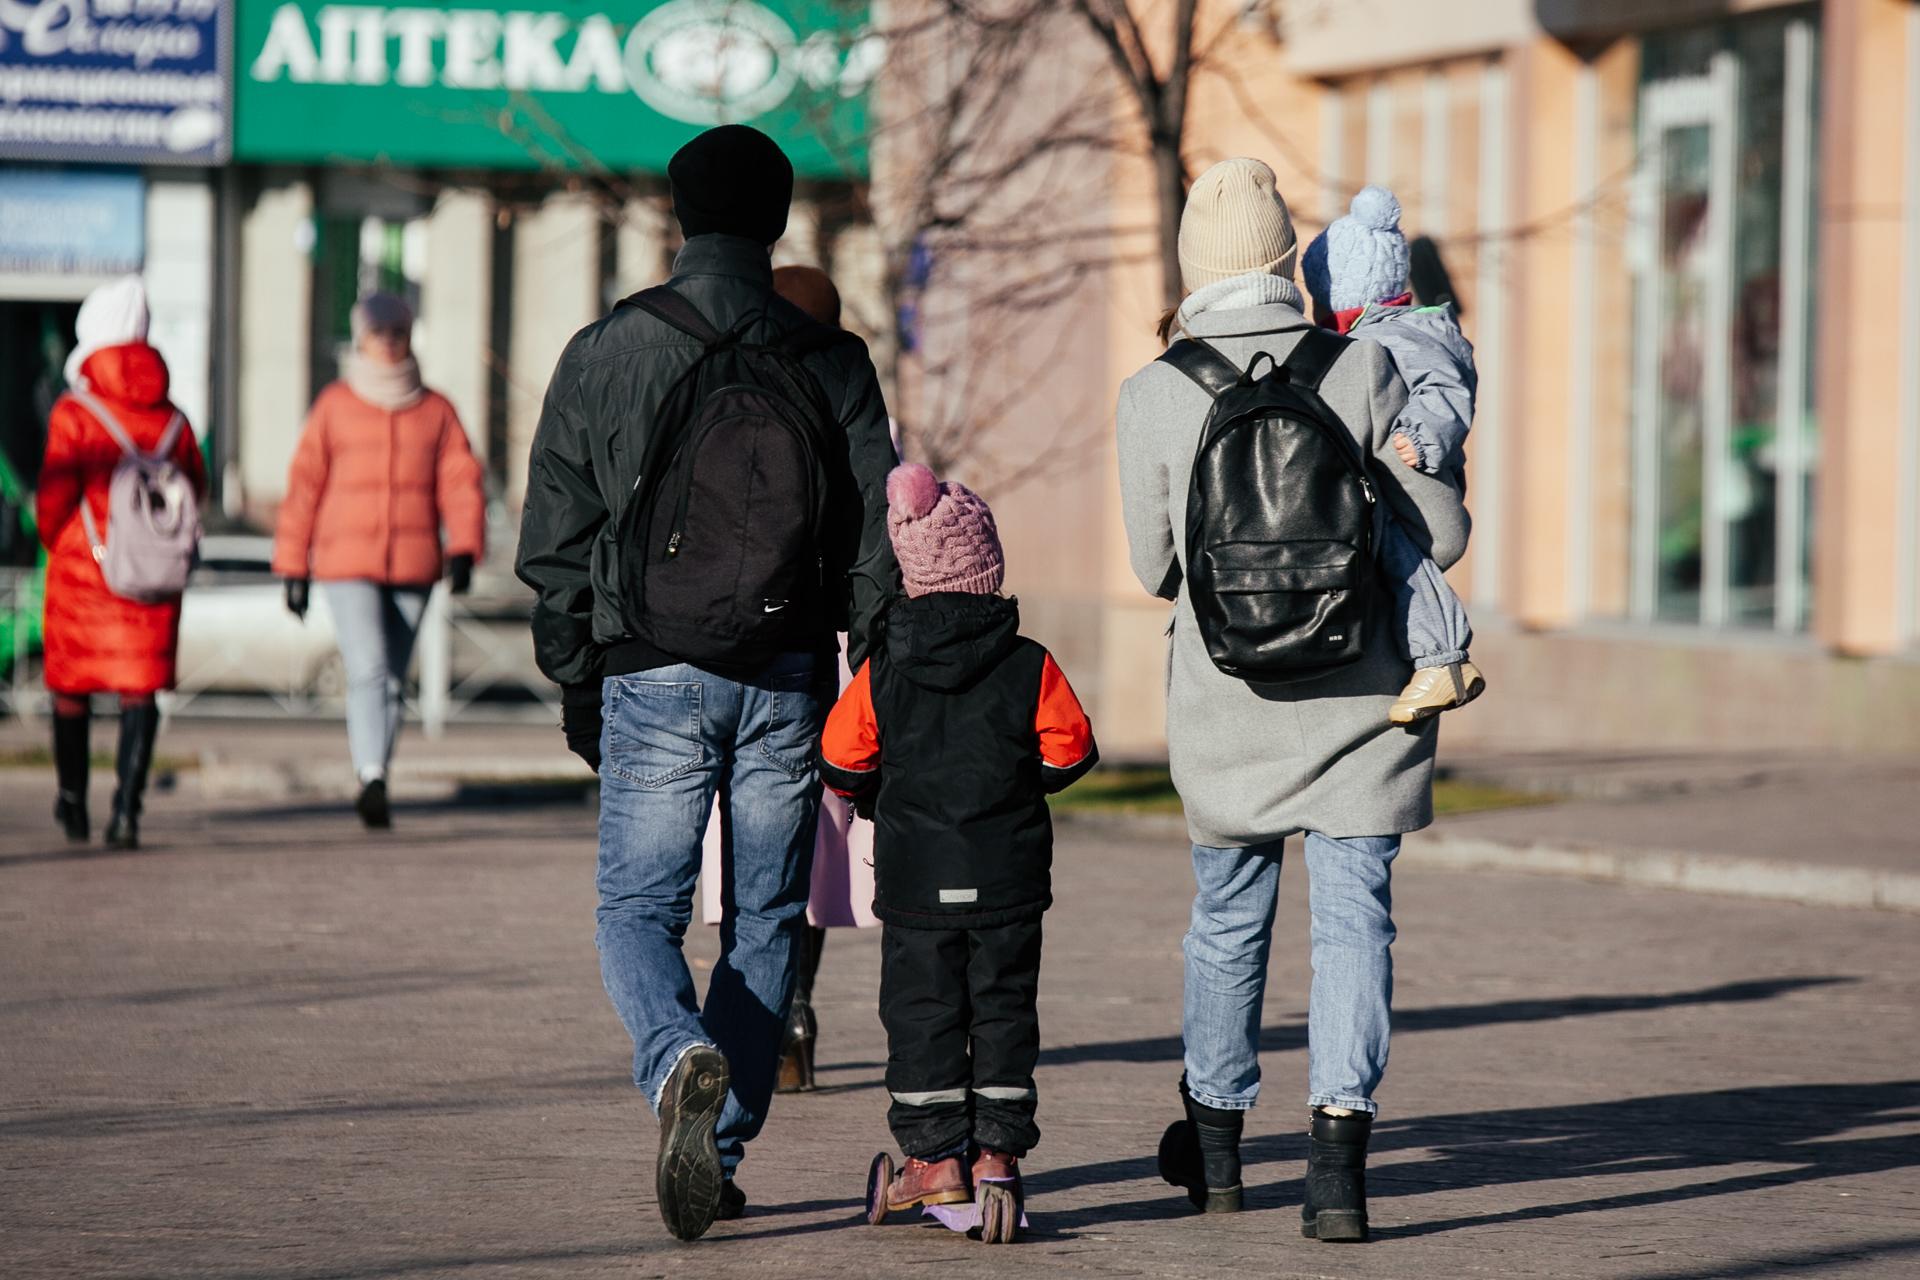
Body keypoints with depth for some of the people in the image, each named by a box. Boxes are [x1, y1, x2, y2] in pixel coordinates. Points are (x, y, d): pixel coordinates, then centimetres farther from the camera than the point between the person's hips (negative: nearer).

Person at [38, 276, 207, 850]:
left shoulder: (74, 413, -10)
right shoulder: (171, 419, 1)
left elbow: (54, 496, -11)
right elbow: (195, 486, 9)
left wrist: (55, 542, 9)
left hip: (82, 567, -2)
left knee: (71, 687, 15)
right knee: (139, 689, 2)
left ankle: (74, 804, 26)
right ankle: (127, 807, -13)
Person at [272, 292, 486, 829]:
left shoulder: (436, 410, 7)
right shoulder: (335, 405, 3)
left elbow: (461, 482, 2)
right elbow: (305, 483, 4)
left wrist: (464, 548, -14)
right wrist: (293, 567, 2)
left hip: (412, 566, 3)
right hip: (347, 563, -3)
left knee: (393, 680, 8)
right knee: (368, 669, -18)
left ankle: (374, 786, 18)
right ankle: (372, 779, -27)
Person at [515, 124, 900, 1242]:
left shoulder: (606, 354, -2)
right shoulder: (831, 365, 1)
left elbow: (554, 541, 1)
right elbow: (878, 541, 1)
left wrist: (578, 688, 10)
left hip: (653, 680, -1)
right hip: (789, 680, 1)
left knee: (640, 908, 6)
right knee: (765, 917, 12)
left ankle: (681, 1059, -24)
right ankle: (722, 1149, 11)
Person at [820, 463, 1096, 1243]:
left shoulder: (883, 673, -6)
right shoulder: (1030, 668, -7)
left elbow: (842, 763, -1)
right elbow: (1069, 752, 1)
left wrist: (880, 795, 20)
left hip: (917, 878, 0)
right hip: (1008, 878, 0)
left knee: (921, 1011, 7)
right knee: (1003, 1010, 8)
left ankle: (936, 1158, 6)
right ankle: (997, 1151, 4)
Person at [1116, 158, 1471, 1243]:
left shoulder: (1154, 394, -6)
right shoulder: (1362, 369, -9)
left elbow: (1156, 568, 3)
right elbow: (1442, 535, -6)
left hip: (1226, 705, 2)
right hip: (1360, 696, -2)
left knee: (1228, 921, 18)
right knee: (1355, 917, 1)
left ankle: (1216, 1148, 33)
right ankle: (1340, 1147, -13)